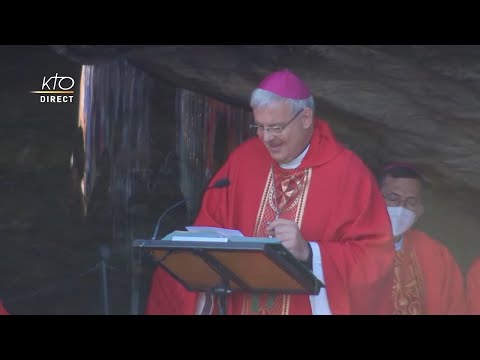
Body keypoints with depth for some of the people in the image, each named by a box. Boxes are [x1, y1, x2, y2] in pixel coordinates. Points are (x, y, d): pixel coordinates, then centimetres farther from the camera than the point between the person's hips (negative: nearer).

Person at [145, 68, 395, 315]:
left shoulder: (346, 172, -7)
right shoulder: (243, 160, 5)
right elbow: (210, 228, 12)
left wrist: (308, 252, -21)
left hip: (309, 307, -4)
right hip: (241, 305, 4)